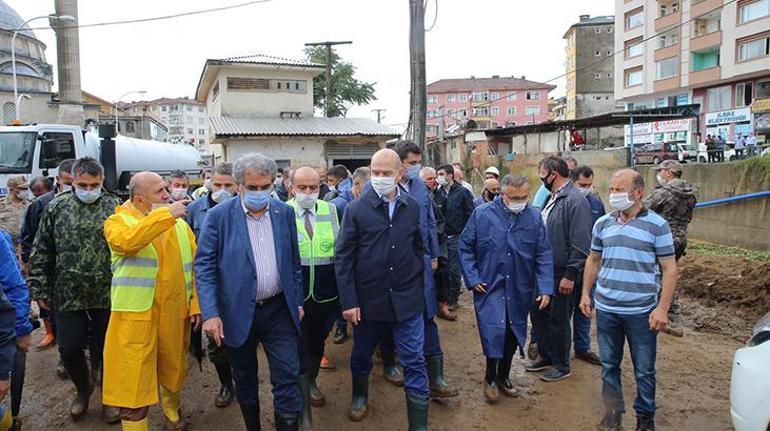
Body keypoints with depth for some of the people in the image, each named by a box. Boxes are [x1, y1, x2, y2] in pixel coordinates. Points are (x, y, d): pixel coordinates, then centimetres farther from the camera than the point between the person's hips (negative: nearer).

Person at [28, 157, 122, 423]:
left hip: (108, 294, -1)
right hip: (68, 295, 2)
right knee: (69, 349, 8)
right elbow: (41, 252, 6)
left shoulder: (115, 208, -3)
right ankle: (83, 389, 37)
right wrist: (40, 290, 3)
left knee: (107, 349, 10)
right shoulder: (56, 207, 2)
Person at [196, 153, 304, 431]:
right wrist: (210, 313, -17)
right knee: (245, 382, 16)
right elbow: (204, 267, -10)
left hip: (279, 309, 2)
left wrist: (298, 301, 9)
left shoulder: (285, 213, 2)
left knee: (288, 381, 2)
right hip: (238, 313, -1)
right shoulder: (218, 216, -8)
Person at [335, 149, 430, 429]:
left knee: (414, 362, 3)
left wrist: (417, 283, 6)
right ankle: (360, 395, 48)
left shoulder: (413, 208, 1)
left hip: (407, 299, 1)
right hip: (368, 298, 0)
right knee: (361, 355, 19)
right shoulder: (356, 210, -7)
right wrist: (348, 301, -10)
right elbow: (343, 258, -6)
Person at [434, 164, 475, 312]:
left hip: (456, 237, -3)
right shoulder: (437, 193, 6)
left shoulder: (463, 192, -3)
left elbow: (470, 215, -4)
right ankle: (442, 298, 18)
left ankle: (452, 300, 15)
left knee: (454, 270, 2)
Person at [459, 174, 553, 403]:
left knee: (513, 334, 13)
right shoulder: (482, 214, -8)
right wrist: (472, 278, -7)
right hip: (489, 287, -3)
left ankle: (503, 376, 35)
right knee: (494, 332, -10)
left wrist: (545, 288, -9)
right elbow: (465, 247, -1)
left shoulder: (534, 217, -3)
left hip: (520, 290, 3)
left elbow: (544, 255, -2)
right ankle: (490, 378, 15)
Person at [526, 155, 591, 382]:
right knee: (539, 315, 18)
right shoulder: (551, 198, 10)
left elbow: (580, 244, -22)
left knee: (558, 321, 6)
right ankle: (545, 356, 36)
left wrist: (570, 275, -22)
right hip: (545, 270, 9)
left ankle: (562, 366, 24)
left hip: (562, 274, -9)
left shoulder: (575, 200, -19)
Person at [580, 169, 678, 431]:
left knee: (644, 370, 10)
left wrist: (662, 308, -11)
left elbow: (669, 269, -5)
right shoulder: (603, 224, 5)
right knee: (609, 364, 14)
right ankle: (614, 409, 32)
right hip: (606, 309, 3)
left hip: (642, 312, -3)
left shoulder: (657, 225, -6)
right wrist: (586, 294, 10)